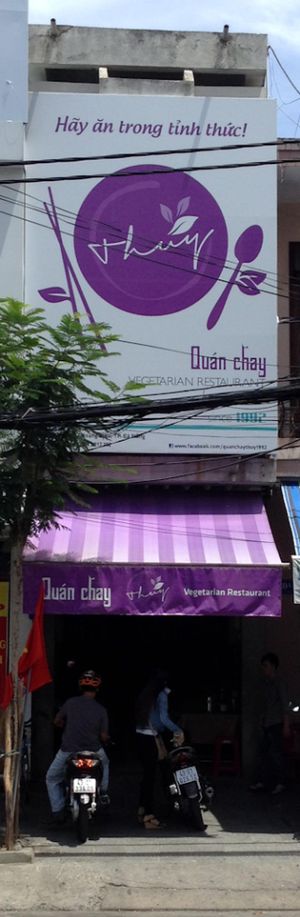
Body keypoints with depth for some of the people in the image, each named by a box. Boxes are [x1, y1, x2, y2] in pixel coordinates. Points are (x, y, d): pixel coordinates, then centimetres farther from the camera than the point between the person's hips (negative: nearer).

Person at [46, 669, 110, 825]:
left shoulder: (71, 702, -6)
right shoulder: (101, 710, -5)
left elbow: (57, 721, 5)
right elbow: (104, 736, -3)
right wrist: (106, 738, 21)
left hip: (68, 751, -1)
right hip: (93, 751, 1)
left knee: (52, 778, 19)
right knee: (104, 764, 36)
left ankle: (57, 811, 8)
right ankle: (103, 793, 28)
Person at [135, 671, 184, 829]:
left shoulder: (145, 694, 14)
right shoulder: (162, 695, -8)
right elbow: (164, 719, -18)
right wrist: (178, 731, -11)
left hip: (140, 735, 7)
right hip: (150, 738, -7)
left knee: (146, 774, 15)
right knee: (150, 775, -5)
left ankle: (142, 811, 19)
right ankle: (149, 816, -4)